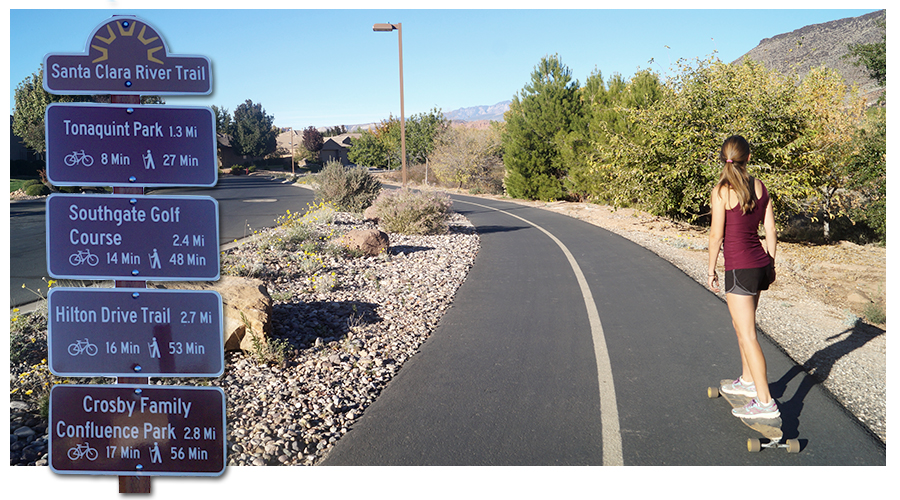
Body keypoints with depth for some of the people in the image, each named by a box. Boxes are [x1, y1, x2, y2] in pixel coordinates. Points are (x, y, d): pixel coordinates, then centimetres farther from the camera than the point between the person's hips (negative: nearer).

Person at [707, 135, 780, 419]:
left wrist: (711, 270, -2)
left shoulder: (721, 191, -13)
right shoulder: (760, 187, 5)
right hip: (761, 264, 8)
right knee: (741, 325, 24)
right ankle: (748, 381, 37)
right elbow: (770, 230, 9)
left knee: (748, 336, -3)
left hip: (739, 269, -7)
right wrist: (771, 266, 18)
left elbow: (716, 236, -11)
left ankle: (765, 402, 0)